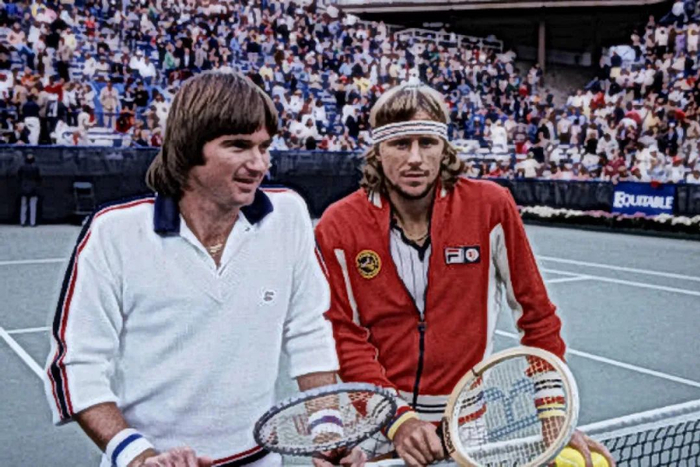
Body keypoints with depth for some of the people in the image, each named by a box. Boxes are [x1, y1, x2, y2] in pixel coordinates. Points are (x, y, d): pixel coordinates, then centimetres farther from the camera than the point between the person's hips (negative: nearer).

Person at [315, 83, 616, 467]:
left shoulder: (491, 206, -10)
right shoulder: (338, 227, -10)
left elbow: (536, 313, -3)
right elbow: (345, 338, -8)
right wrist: (397, 419, -19)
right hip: (376, 422, 0)